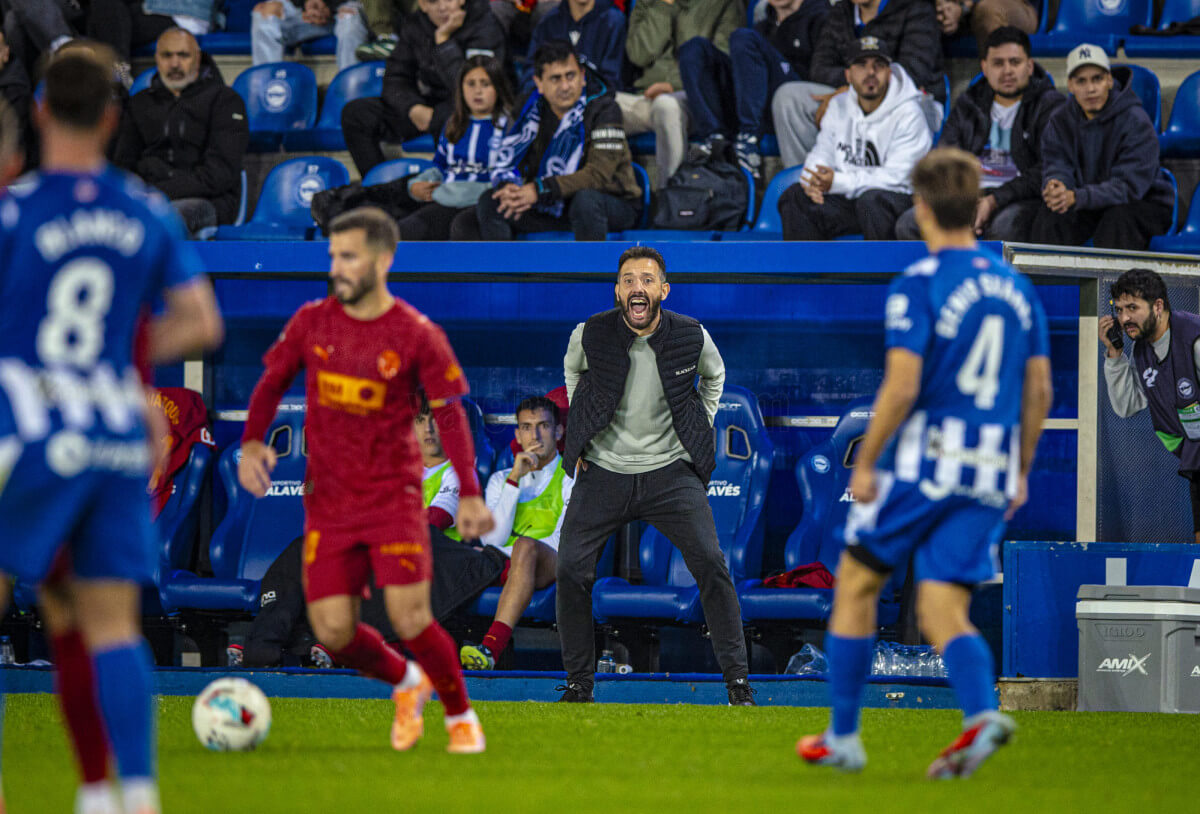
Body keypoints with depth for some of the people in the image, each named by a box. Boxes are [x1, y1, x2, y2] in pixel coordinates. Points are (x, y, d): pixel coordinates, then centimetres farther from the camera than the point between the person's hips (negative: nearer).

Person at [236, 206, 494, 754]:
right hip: (328, 499, 3)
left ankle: (460, 715, 11)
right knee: (333, 633, -6)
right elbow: (272, 382, 12)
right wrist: (252, 442, -5)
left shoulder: (417, 335, -6)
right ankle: (404, 683, 25)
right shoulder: (312, 323, 2)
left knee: (409, 619, -15)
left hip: (393, 497, -3)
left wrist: (469, 494, -7)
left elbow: (449, 413, 0)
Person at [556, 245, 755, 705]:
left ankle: (737, 680, -3)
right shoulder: (590, 335, -8)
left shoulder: (692, 337, -8)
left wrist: (700, 432, 12)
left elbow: (714, 375, 18)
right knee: (571, 572, -8)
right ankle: (579, 685, 8)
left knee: (710, 564, -13)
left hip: (670, 471, -1)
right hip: (603, 472, 1)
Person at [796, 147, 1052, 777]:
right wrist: (1020, 471, 20)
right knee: (943, 612, 5)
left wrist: (866, 461, -6)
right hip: (989, 477, 5)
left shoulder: (918, 286, -10)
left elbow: (901, 388, -17)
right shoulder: (1016, 287, 10)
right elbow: (1040, 390, 11)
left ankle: (843, 737, 17)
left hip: (921, 464, -5)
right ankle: (981, 716, -24)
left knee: (856, 585, 13)